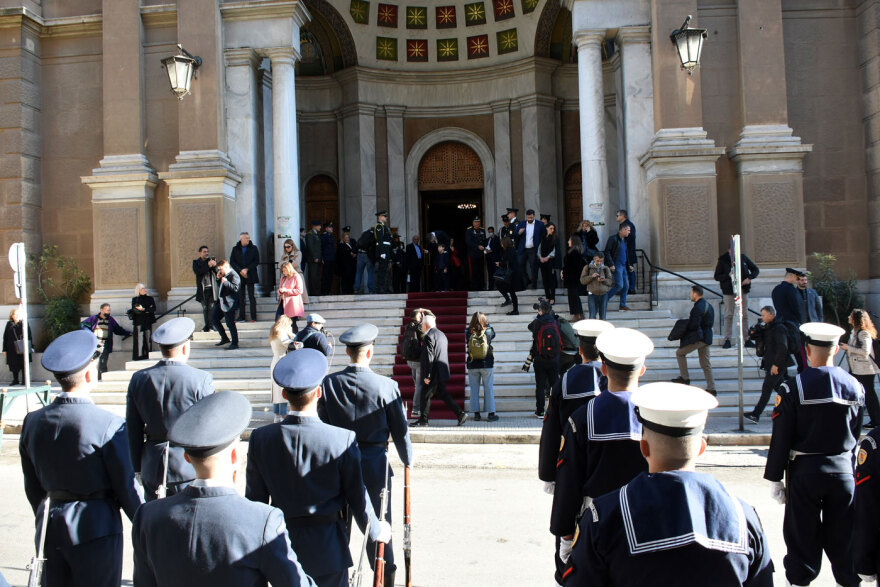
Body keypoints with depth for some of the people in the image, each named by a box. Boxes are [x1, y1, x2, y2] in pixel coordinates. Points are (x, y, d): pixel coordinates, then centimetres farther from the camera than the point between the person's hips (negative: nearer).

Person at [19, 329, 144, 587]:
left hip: (50, 528, 5)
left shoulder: (32, 421, -1)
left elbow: (32, 487, 9)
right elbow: (126, 487, -12)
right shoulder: (109, 425, -19)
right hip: (96, 528, -5)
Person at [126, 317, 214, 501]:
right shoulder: (201, 379, -12)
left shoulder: (138, 379, 1)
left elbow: (133, 431, 8)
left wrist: (138, 467, 18)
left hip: (152, 468, 4)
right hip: (190, 465, -4)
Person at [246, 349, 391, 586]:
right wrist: (376, 531, 10)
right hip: (327, 549, -2)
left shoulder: (261, 438, -11)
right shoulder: (343, 440, -19)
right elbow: (357, 497, -9)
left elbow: (255, 499, -1)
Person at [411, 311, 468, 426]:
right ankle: (461, 414, 9)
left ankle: (423, 420, 10)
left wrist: (426, 375, -18)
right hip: (442, 372, 9)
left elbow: (428, 357, -20)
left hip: (434, 373, -9)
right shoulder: (442, 334, 14)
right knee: (442, 394, 14)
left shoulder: (429, 336, -15)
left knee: (426, 395, 2)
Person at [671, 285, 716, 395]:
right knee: (706, 364, 10)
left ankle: (684, 377, 8)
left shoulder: (698, 307, -17)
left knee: (680, 353, 7)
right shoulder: (708, 305, 13)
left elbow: (694, 325, -22)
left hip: (698, 338, -9)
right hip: (707, 337, 9)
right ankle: (711, 388, 9)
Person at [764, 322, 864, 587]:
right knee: (843, 536, 14)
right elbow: (856, 435, 9)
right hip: (843, 470, 3)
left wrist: (775, 478, -4)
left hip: (805, 470, -3)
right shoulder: (855, 387, -1)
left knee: (803, 536, 7)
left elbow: (781, 438, -12)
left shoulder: (793, 388, -14)